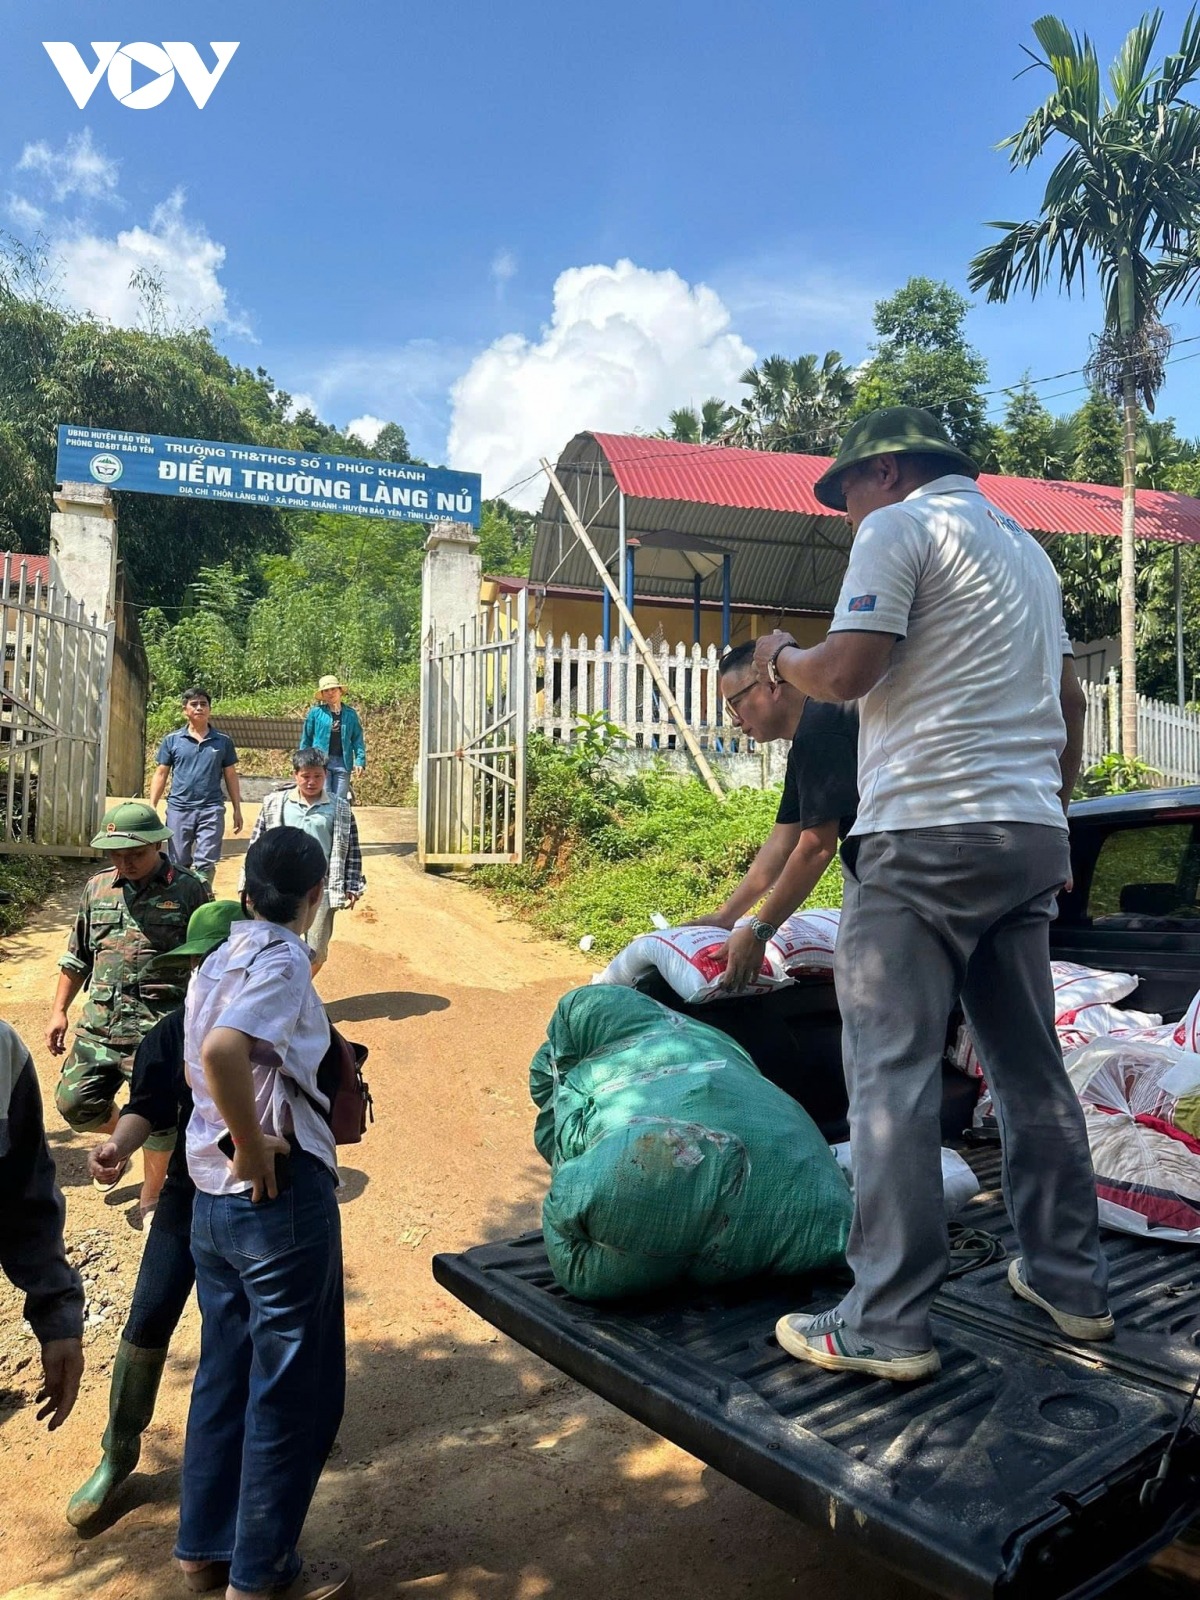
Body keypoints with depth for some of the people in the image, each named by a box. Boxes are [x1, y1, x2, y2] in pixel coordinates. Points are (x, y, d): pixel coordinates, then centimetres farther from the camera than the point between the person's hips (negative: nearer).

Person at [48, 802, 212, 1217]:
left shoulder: (189, 890, -7)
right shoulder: (97, 889, 8)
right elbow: (77, 957, 18)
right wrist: (59, 1011, 15)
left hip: (159, 1028, -5)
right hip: (98, 1023, 5)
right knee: (73, 1103, 3)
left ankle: (152, 1201, 24)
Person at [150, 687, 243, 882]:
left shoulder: (223, 741, 6)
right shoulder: (172, 740, 5)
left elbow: (231, 776, 10)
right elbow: (161, 774, 7)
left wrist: (237, 810, 8)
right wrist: (152, 806, -1)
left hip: (211, 809, -1)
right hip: (179, 809, 1)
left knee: (205, 865, -3)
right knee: (179, 864, 9)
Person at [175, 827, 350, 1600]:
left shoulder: (216, 961, 8)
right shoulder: (283, 961, -17)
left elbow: (202, 1063, 13)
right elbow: (221, 1051, -33)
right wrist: (255, 1149, -23)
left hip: (212, 1197, 8)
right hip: (280, 1193, -8)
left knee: (226, 1373, 22)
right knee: (294, 1388, 9)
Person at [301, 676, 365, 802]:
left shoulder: (350, 713, 7)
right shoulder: (316, 712, 1)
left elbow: (358, 739, 7)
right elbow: (306, 738, 7)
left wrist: (360, 760, -4)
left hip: (343, 762, 2)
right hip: (320, 762, -2)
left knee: (340, 800, 3)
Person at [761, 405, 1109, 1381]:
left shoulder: (901, 527, -2)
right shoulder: (1025, 546, 24)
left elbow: (846, 672, -13)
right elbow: (1069, 695, 25)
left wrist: (781, 657, 7)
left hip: (927, 833, -8)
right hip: (1031, 835, 9)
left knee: (894, 1075, -5)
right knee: (1031, 1066, 15)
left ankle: (889, 1326, -1)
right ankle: (1072, 1282, 25)